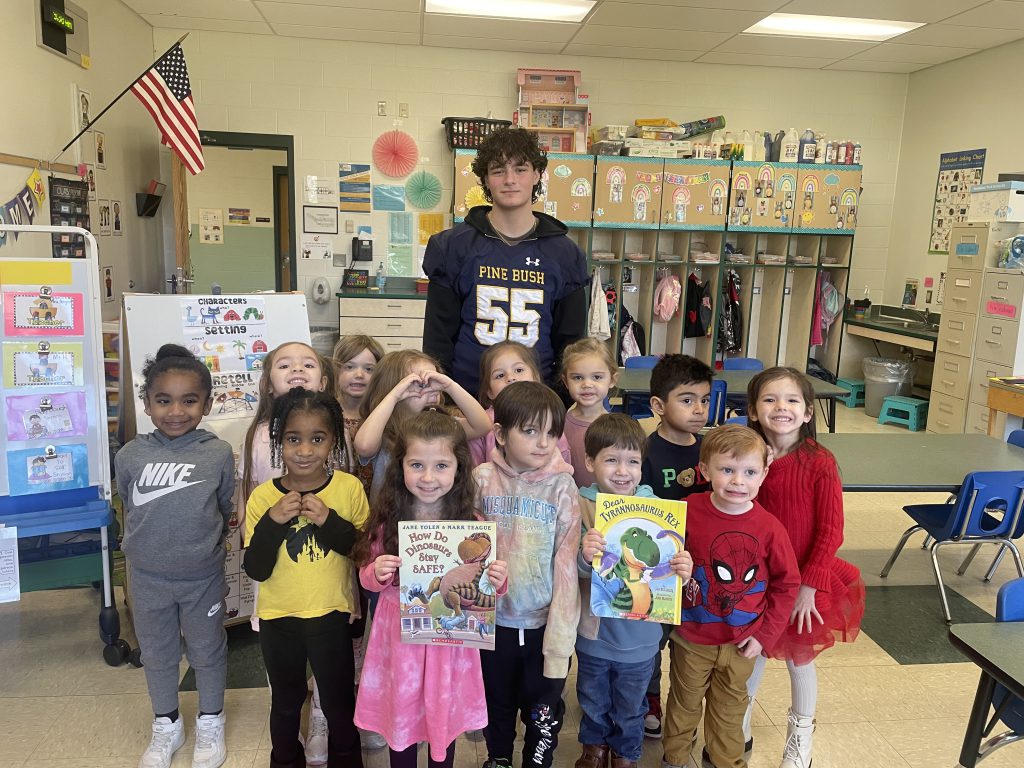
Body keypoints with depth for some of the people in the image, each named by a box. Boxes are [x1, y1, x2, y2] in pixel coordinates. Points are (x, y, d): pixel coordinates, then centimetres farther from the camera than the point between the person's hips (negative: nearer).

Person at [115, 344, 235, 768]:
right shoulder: (130, 456, -9)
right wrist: (152, 544, 10)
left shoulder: (219, 454, -13)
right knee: (156, 653, 20)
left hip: (203, 577, -2)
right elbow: (129, 509, 7)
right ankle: (166, 726, 42)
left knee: (207, 650, 16)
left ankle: (210, 722, 39)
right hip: (148, 577, 2)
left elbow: (224, 510, 0)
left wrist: (202, 544, 8)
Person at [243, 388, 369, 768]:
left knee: (339, 703, 16)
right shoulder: (263, 497, -9)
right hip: (278, 619, 1)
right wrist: (272, 522, -24)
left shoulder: (350, 488, -12)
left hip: (332, 616, -1)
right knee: (286, 704, 22)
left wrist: (330, 521, -23)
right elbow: (256, 570, -9)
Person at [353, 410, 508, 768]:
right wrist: (377, 573, -20)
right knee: (400, 714, 17)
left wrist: (497, 582, -23)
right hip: (400, 634, 1)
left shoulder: (471, 522, -11)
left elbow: (483, 584, -2)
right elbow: (367, 575, 1)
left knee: (445, 715, 17)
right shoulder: (388, 519, -9)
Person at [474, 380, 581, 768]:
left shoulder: (562, 486, -14)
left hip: (545, 622, -2)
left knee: (543, 711, 16)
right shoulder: (483, 479, -10)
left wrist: (560, 637, -12)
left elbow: (566, 564, -12)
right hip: (494, 620, 2)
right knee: (496, 705, 24)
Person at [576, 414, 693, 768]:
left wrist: (682, 573, -29)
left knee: (630, 708, 23)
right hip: (593, 631, 0)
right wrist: (584, 558, -38)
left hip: (638, 636, 0)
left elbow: (669, 565, -8)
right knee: (593, 701, 25)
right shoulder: (580, 506, -16)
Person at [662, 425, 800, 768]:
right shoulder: (688, 512, -18)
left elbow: (787, 584, -4)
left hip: (741, 641, 1)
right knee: (685, 701, 20)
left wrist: (765, 634, -5)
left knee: (730, 706, 22)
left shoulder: (769, 528, -16)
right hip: (692, 636, 0)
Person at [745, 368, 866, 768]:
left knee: (799, 657, 14)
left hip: (803, 581, -2)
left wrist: (809, 585, -14)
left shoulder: (819, 463, -18)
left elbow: (830, 532, -15)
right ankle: (739, 730, 40)